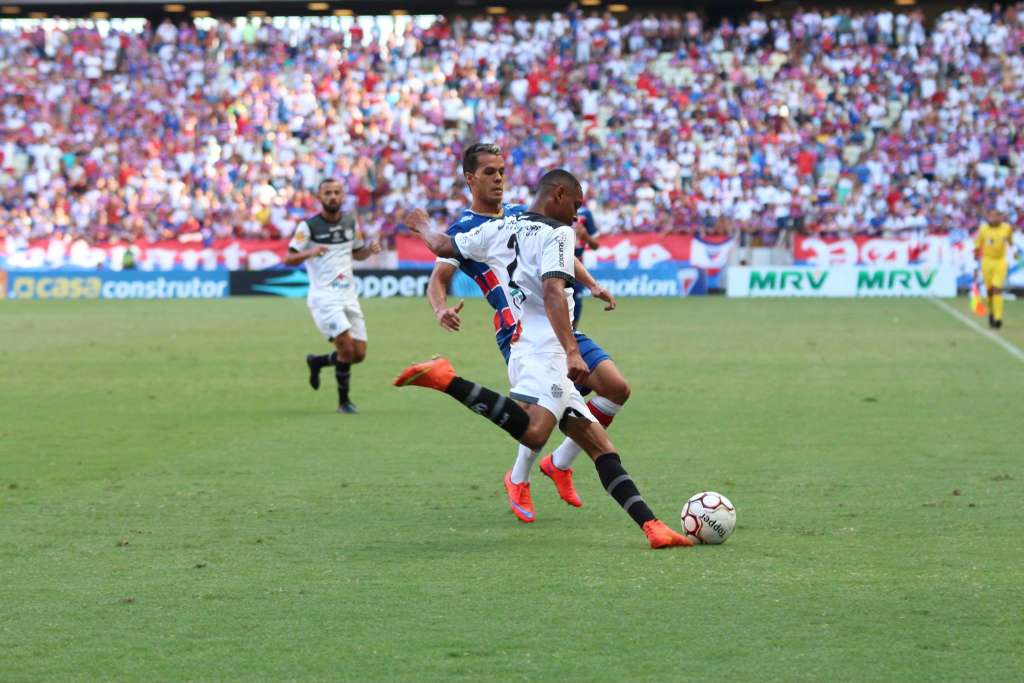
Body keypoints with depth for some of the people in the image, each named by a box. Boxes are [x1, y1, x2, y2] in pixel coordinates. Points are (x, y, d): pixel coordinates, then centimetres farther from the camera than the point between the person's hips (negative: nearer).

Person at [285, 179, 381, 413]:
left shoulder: (350, 223, 10)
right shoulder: (308, 226, -6)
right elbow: (288, 259, -8)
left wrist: (370, 249, 2)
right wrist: (309, 253, -28)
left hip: (348, 295, 6)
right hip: (324, 296, -6)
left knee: (359, 354, 3)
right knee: (347, 349, -19)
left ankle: (316, 362, 30)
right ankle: (343, 401, -2)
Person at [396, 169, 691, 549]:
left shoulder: (502, 228, 19)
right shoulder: (558, 233, -3)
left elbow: (443, 246, 30)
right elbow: (553, 292, -19)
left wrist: (421, 227, 52)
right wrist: (572, 351, -27)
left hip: (522, 349, 10)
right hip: (546, 351, -10)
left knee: (600, 446, 7)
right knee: (533, 433, -35)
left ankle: (651, 526, -1)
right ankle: (447, 380, -29)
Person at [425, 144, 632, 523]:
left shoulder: (523, 215, 19)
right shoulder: (464, 228, 2)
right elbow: (439, 278, -7)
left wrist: (591, 285, 15)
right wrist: (441, 309, -30)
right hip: (519, 331, -6)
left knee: (616, 388, -5)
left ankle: (560, 463, 14)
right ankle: (518, 481, 3)